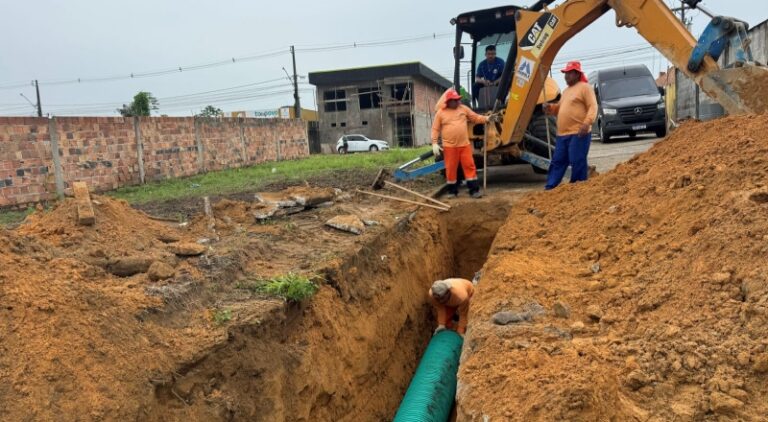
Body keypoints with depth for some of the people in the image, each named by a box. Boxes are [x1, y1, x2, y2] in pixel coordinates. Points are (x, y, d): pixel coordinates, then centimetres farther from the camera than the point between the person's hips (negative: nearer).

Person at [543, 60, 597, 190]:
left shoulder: (585, 87, -2)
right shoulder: (566, 91, 24)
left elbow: (593, 107, -11)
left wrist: (587, 123, -25)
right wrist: (551, 108, 9)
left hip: (578, 133, -8)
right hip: (562, 134, 8)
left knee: (577, 162, -6)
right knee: (557, 161, 7)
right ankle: (549, 188, 8)